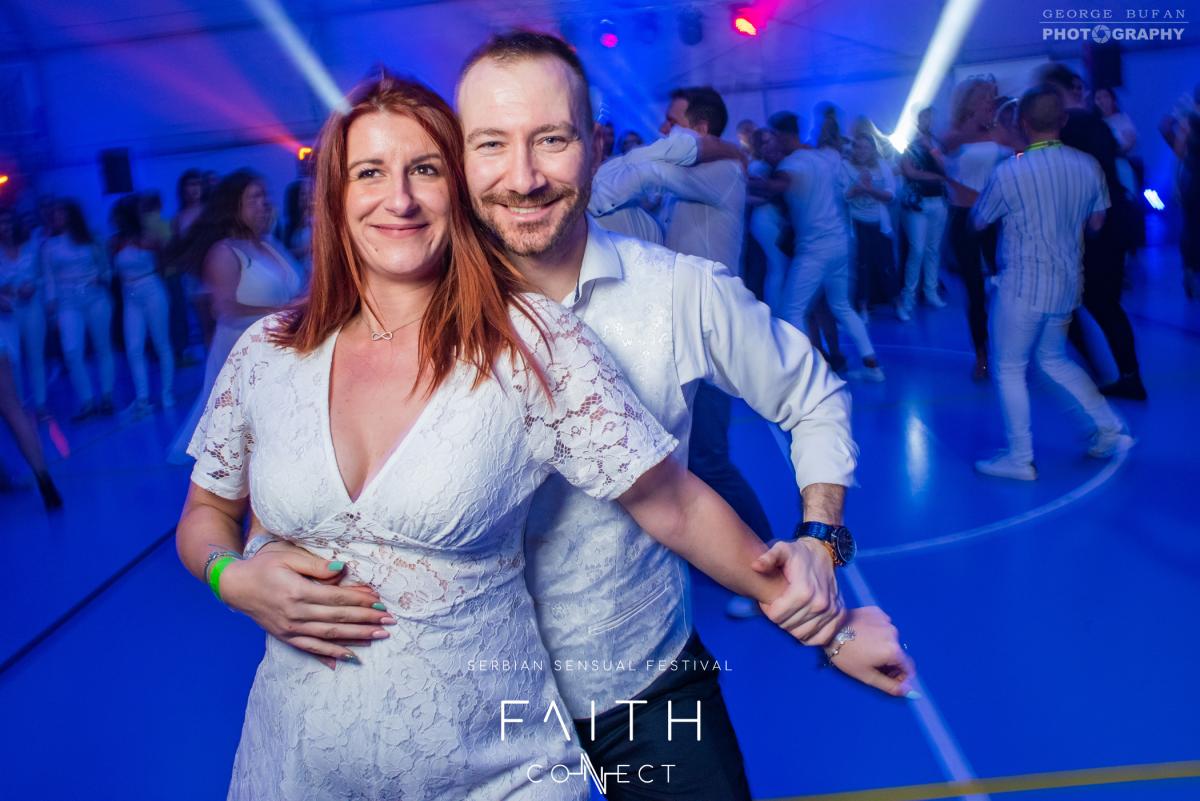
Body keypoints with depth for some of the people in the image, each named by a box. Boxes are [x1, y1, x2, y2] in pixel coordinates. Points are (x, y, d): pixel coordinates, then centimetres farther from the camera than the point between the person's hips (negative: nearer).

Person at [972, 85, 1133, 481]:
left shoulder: (1008, 172, -17)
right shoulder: (1088, 165, -2)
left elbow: (977, 222, -1)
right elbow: (1096, 222, 10)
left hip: (1022, 287, -6)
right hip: (1068, 284, 6)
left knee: (1009, 369, 7)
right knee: (1055, 359, 25)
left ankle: (1020, 458, 10)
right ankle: (1109, 426, 20)